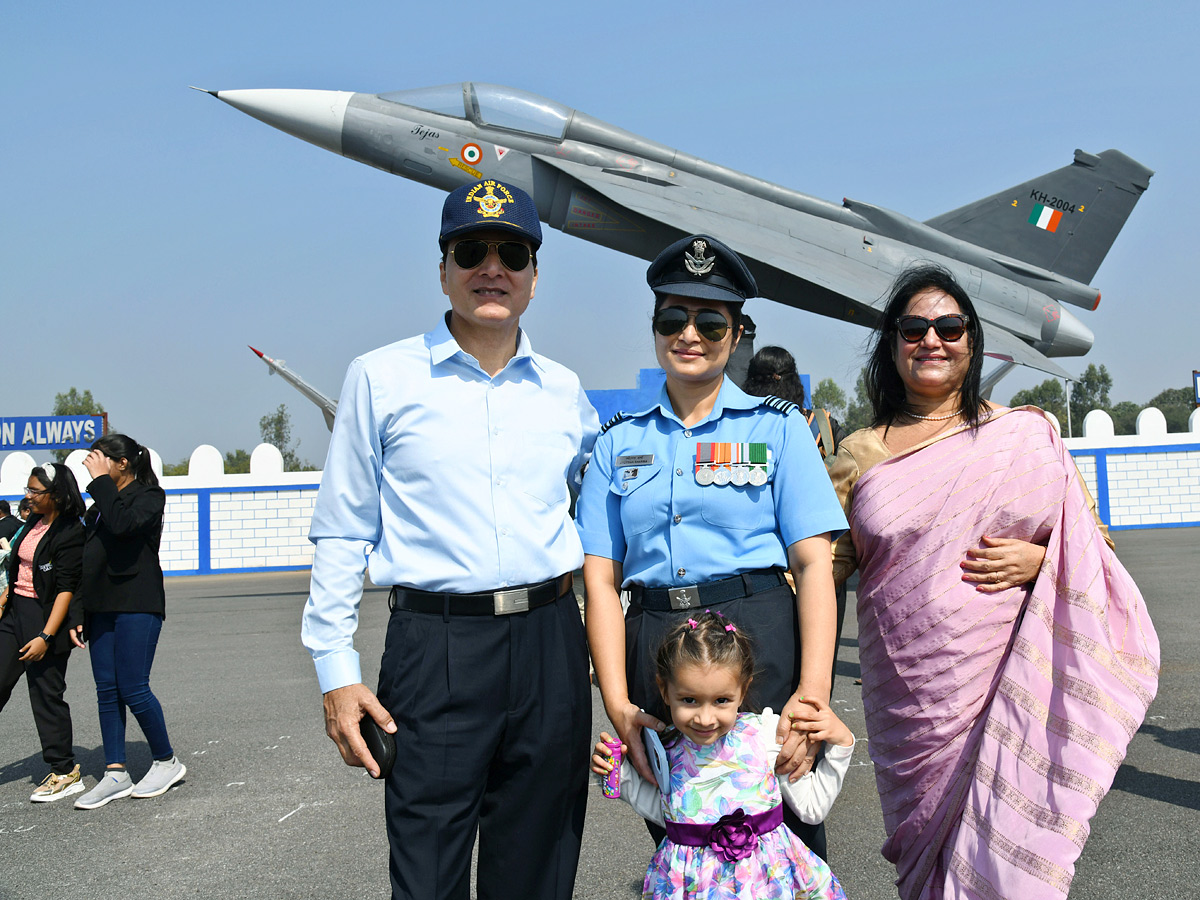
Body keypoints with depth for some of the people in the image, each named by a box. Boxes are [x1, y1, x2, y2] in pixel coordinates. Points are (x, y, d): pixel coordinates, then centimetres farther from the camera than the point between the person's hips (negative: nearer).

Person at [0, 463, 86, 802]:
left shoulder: (71, 533, -15)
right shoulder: (33, 523, 10)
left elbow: (66, 589, -18)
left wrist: (45, 637, -22)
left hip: (47, 617, -8)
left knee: (46, 694, -1)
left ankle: (66, 772, 12)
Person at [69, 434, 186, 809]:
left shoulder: (149, 496, -4)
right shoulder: (99, 505, 18)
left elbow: (122, 524, -26)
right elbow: (86, 561, 18)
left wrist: (101, 481, -17)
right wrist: (78, 614, 14)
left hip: (137, 608, -8)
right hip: (102, 609, 8)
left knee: (133, 690, -7)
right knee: (107, 691, 7)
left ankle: (167, 762, 10)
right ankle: (116, 774, 14)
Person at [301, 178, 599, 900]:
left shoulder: (563, 391, 10)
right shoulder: (381, 379, 2)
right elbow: (343, 534, 2)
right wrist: (336, 669, -3)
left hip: (550, 646, 3)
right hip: (436, 649, -3)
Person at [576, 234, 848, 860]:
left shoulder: (778, 427, 3)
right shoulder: (619, 442, 9)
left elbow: (814, 563, -4)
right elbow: (600, 579, 3)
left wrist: (813, 691, -15)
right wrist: (617, 703, -8)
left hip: (760, 641, -2)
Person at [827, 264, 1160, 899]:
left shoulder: (1027, 435, 5)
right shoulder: (862, 453, 7)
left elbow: (1093, 542, 10)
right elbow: (824, 563, 8)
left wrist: (1039, 559, -9)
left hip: (1013, 694, -1)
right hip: (908, 699, 1)